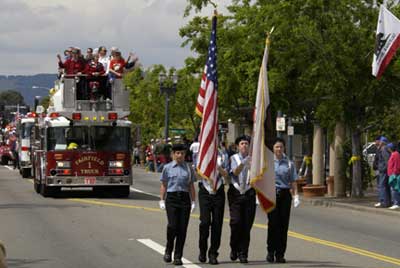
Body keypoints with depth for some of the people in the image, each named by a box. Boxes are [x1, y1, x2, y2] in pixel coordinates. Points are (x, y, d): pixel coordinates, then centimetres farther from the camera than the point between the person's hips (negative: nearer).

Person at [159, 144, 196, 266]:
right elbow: (163, 185, 8)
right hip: (171, 198, -2)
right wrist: (162, 200, 1)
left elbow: (191, 186, 13)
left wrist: (193, 202, 7)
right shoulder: (167, 168, 6)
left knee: (182, 228, -1)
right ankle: (168, 251, 8)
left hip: (185, 198, 2)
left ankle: (178, 257, 5)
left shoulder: (189, 168, 10)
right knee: (172, 226, -15)